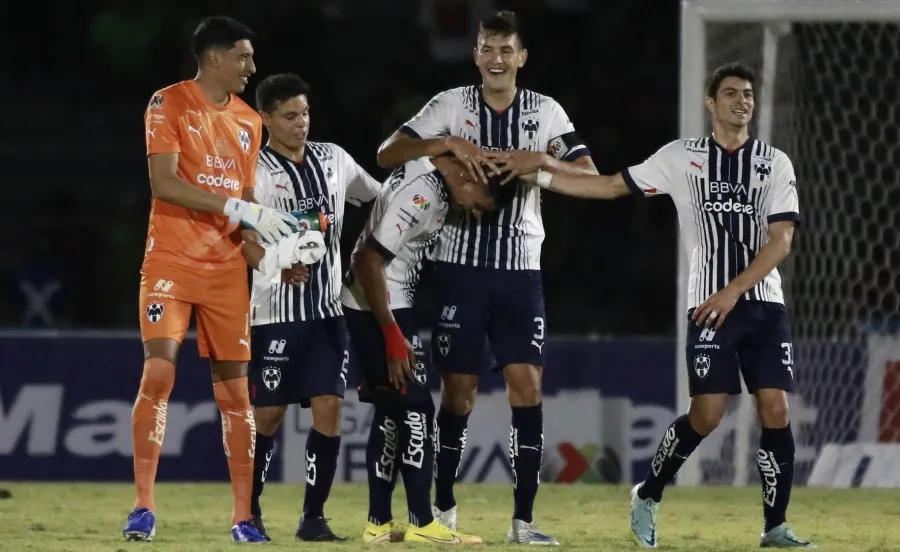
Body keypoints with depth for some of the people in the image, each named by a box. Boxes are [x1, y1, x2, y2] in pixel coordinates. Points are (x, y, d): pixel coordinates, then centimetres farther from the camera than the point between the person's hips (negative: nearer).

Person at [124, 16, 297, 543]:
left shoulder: (249, 120, 12)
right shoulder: (169, 104, -5)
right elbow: (163, 183, -15)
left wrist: (277, 247, 1)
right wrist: (238, 208, -20)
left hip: (227, 266, 5)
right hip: (171, 260, -5)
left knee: (235, 387, 2)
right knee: (159, 372, -15)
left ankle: (244, 516, 6)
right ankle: (144, 507, -9)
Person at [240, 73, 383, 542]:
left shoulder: (333, 159, 11)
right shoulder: (256, 170, -6)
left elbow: (382, 199, 25)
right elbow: (246, 240, -14)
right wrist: (277, 268, -31)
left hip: (328, 309, 4)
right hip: (277, 312, -4)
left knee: (328, 407, -5)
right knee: (268, 413, 0)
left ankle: (313, 516, 1)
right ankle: (250, 509, 16)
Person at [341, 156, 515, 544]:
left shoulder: (426, 174, 3)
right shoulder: (422, 195, -24)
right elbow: (369, 260, -26)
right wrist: (392, 335, -22)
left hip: (387, 307, 10)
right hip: (377, 309, -10)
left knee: (391, 411, 11)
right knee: (414, 410, -7)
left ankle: (379, 523, 13)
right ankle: (422, 523, -5)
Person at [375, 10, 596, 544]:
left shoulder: (546, 111, 5)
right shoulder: (452, 104, 1)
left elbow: (590, 178, 0)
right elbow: (387, 154, -5)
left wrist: (539, 160, -16)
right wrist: (450, 143, -18)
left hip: (521, 269, 1)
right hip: (461, 265, -1)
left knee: (527, 385, -8)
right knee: (460, 390, 2)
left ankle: (524, 520, -5)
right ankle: (444, 508, 19)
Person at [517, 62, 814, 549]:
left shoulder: (774, 163, 5)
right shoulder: (681, 158, 6)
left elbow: (780, 239, -3)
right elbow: (612, 186, 9)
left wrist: (733, 292, -13)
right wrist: (538, 177, 3)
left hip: (764, 306, 1)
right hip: (709, 307, -1)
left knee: (775, 412, -8)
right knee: (706, 415, -10)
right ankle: (647, 496, 13)